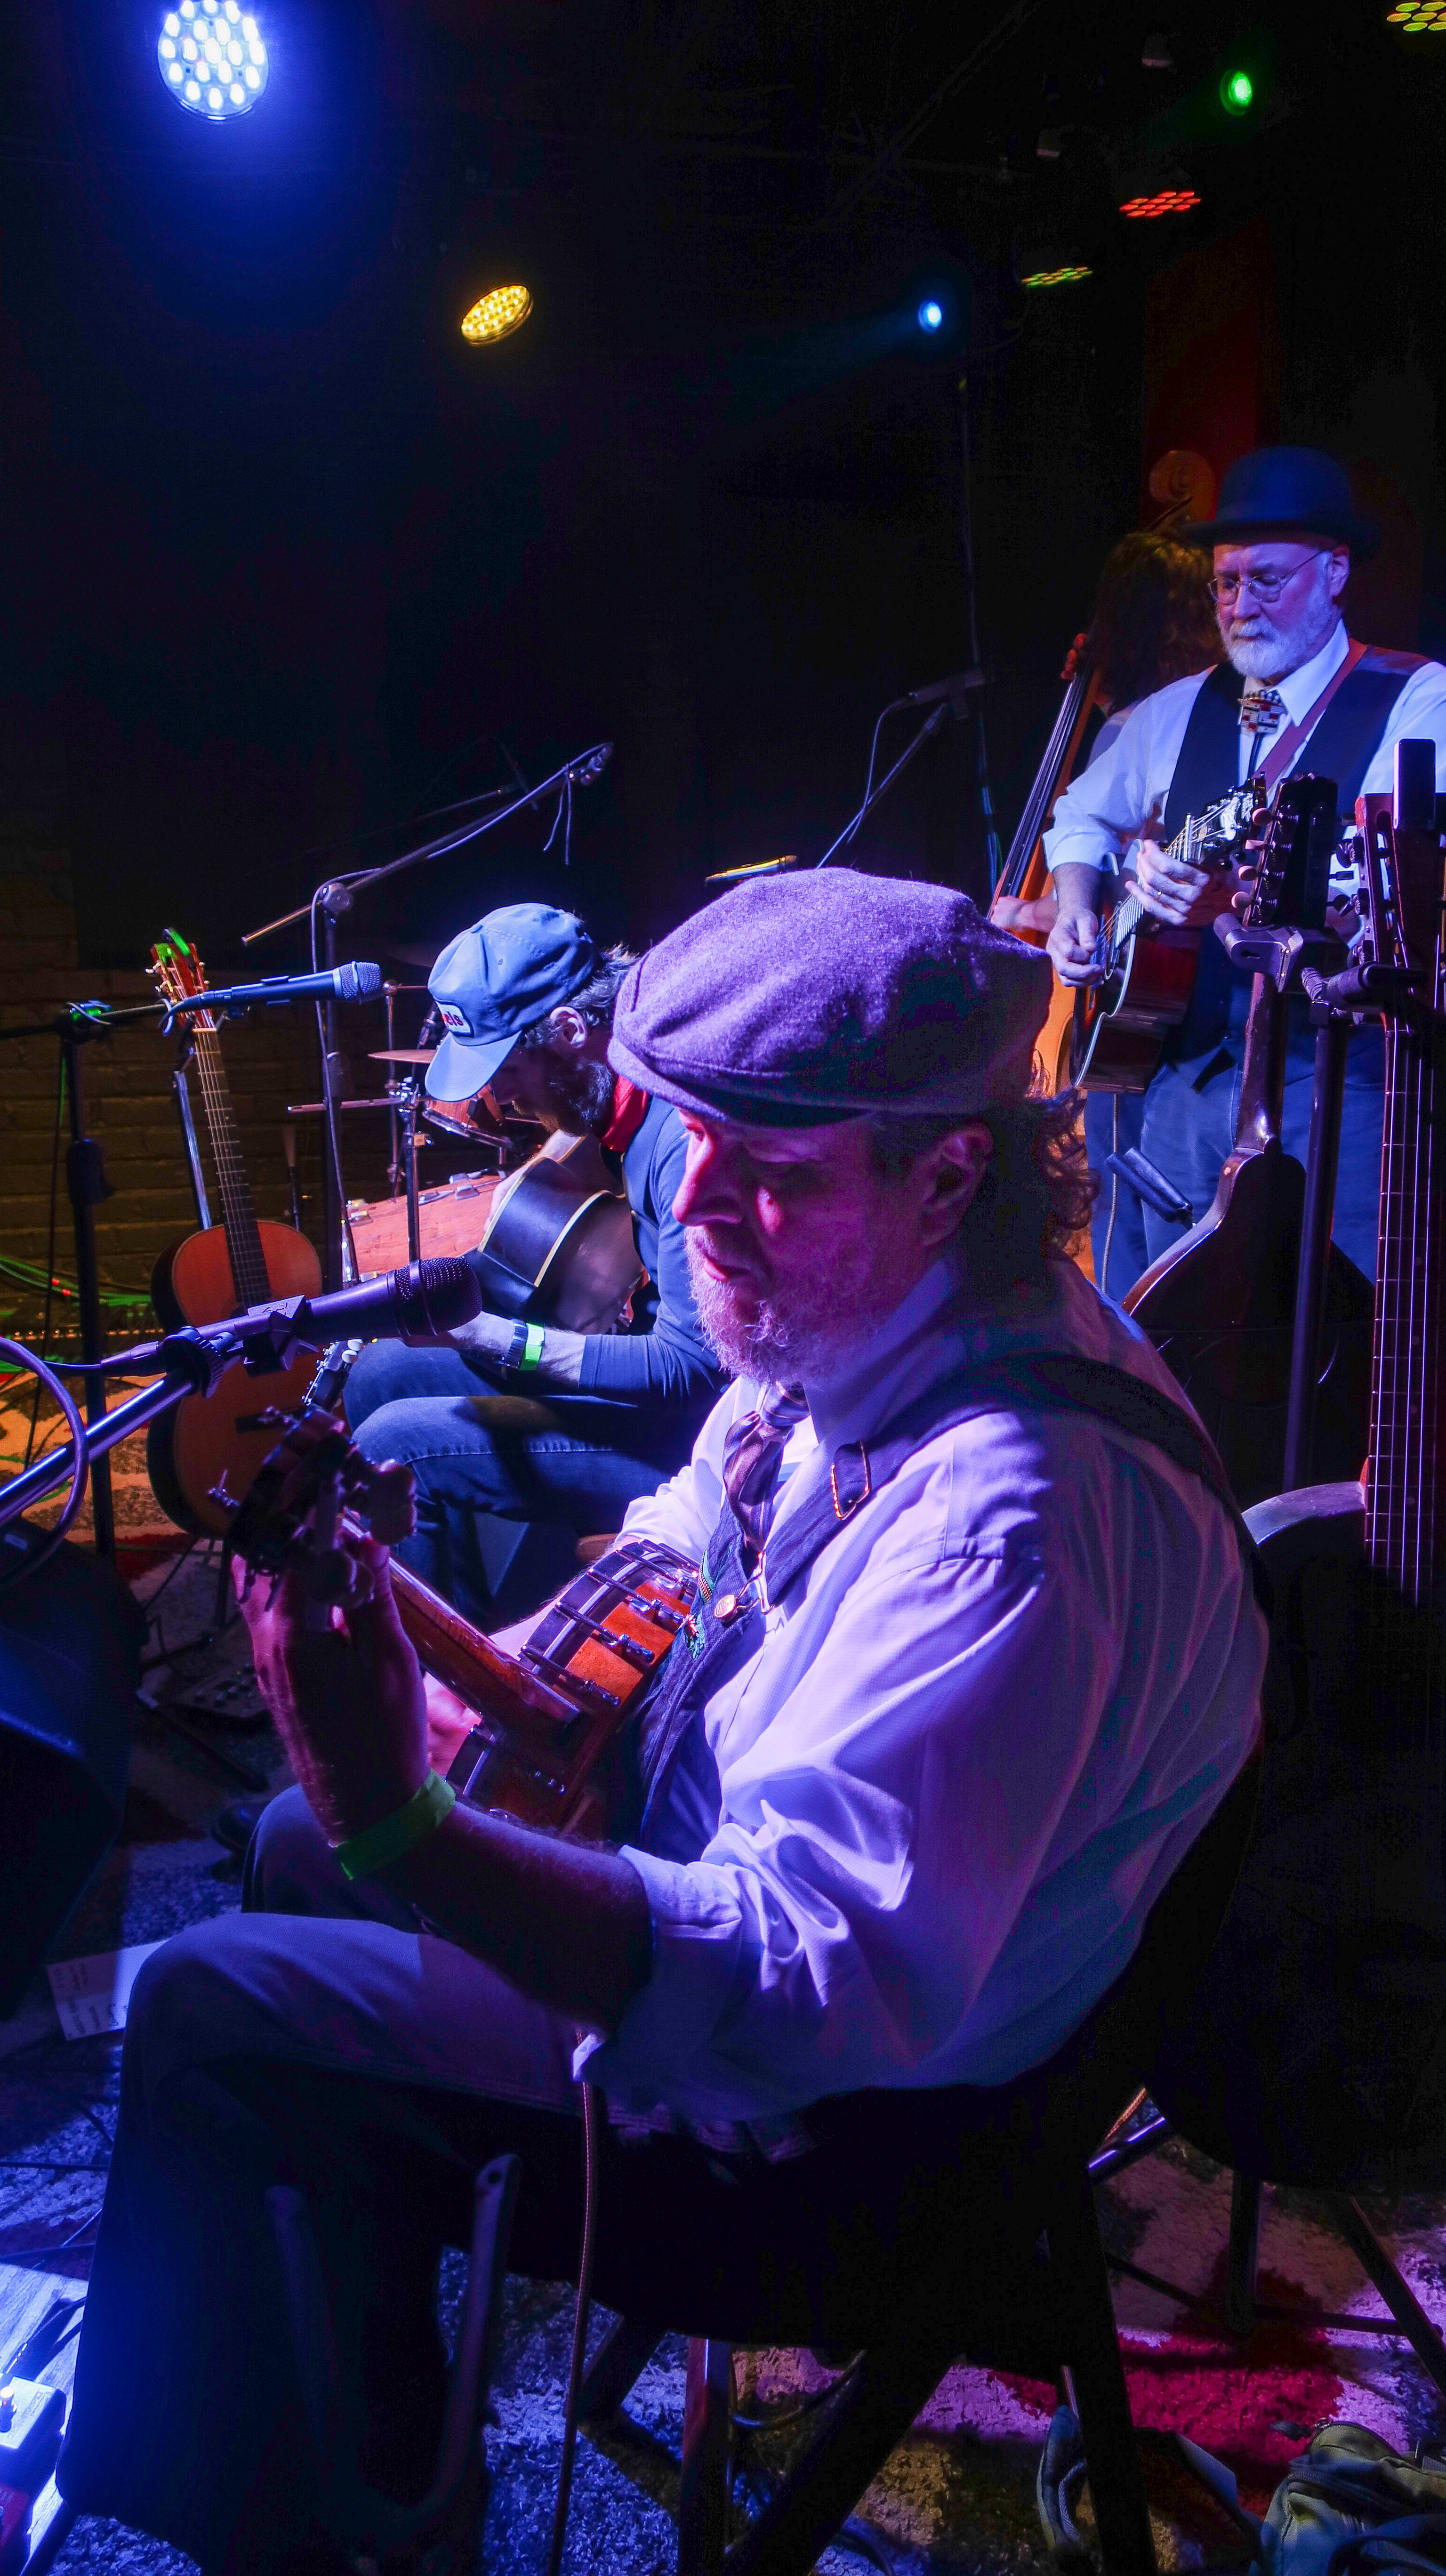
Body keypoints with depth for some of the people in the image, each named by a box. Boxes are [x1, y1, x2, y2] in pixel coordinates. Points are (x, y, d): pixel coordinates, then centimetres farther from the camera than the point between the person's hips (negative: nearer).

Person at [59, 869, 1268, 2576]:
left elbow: (817, 1984, -38)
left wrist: (404, 1836, -47)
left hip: (847, 2110, -9)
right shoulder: (855, 1327, -6)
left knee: (204, 2013, -9)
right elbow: (670, 1560, 13)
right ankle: (377, 2431, 36)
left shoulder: (1012, 1517, -37)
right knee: (297, 1844, 20)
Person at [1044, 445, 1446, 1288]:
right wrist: (1076, 908, 9)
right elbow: (1083, 815, 29)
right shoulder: (1178, 713, 14)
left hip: (1337, 1084, -5)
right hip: (1189, 1076, 5)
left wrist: (1243, 900, -32)